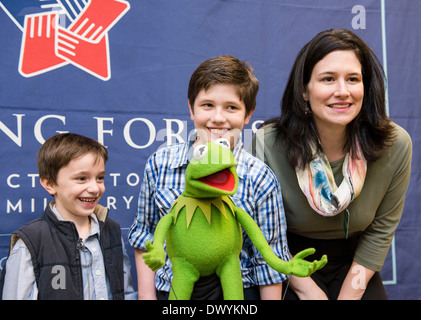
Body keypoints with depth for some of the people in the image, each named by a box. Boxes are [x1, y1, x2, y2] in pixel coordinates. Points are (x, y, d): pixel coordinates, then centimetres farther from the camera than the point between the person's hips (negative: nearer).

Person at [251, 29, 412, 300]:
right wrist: (307, 290, -11)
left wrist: (350, 293, -7)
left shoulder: (396, 145, -15)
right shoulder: (267, 143, -21)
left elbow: (381, 230, -4)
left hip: (353, 265, 3)